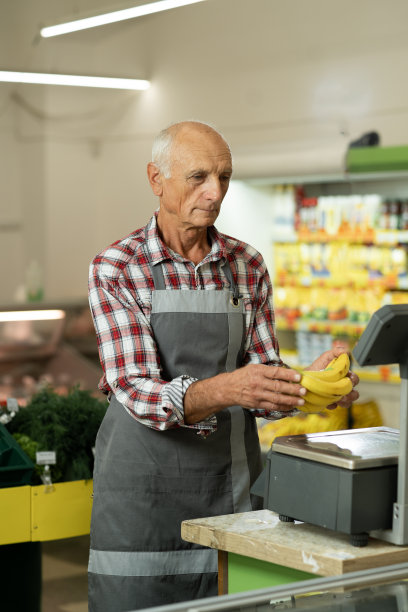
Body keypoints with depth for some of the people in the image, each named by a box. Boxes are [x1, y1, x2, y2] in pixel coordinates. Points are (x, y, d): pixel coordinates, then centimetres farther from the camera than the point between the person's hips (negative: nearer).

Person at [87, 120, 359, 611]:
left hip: (231, 478, 3)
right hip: (144, 483, -3)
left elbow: (261, 393, 4)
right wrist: (223, 390, -36)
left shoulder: (247, 266, 4)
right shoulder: (115, 269, -8)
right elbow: (138, 394, -19)